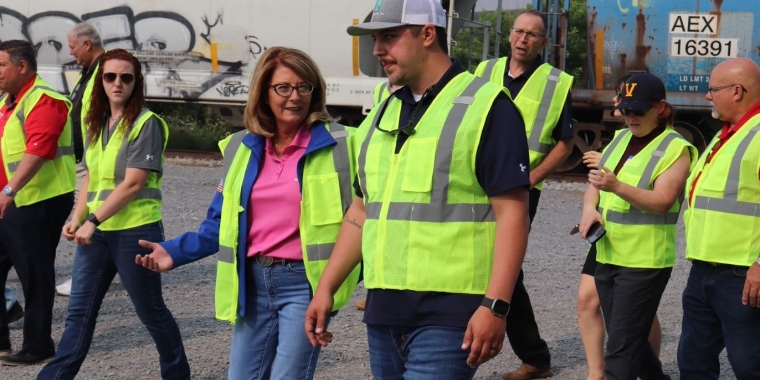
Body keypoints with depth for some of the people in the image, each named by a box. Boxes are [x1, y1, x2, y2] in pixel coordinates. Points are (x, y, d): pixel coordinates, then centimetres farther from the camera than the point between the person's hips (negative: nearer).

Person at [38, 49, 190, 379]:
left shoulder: (146, 124, -11)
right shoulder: (97, 123, 11)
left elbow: (133, 184, -17)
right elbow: (91, 178, 14)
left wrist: (92, 221, -19)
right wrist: (77, 218, -1)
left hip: (135, 230, -6)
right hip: (97, 231, 7)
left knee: (150, 310, 6)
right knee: (79, 310, 8)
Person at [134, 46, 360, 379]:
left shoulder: (336, 145, -5)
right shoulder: (242, 148, 8)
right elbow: (222, 223, 13)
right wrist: (175, 252, 2)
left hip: (305, 284, -5)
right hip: (253, 283, 5)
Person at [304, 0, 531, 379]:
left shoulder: (485, 106, -7)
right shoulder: (381, 115, 15)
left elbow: (512, 212, -13)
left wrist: (495, 305, -20)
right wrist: (326, 288, 14)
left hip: (448, 316, -7)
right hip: (382, 313, 7)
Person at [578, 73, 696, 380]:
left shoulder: (676, 148, -9)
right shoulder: (620, 138, 14)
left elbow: (662, 202, -19)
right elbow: (595, 182, 13)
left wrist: (617, 186, -34)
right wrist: (590, 208, -9)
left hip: (644, 261, -7)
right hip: (607, 256, 8)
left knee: (621, 350, -9)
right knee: (631, 342, 17)